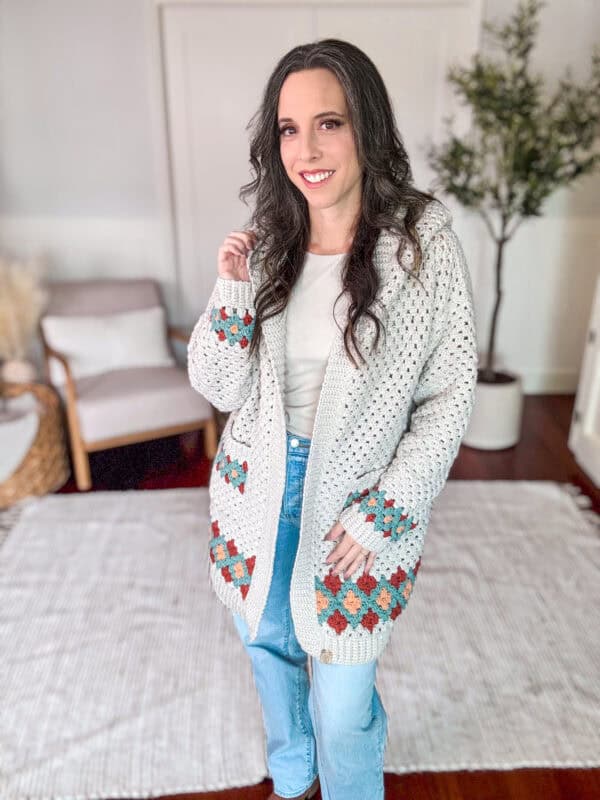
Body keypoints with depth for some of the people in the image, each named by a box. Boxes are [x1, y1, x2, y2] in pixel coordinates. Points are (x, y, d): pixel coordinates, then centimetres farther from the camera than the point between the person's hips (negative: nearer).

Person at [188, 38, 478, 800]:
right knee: (267, 642, 24)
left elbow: (450, 394, -9)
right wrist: (232, 293, -18)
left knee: (342, 703, 8)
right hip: (258, 485, 4)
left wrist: (383, 509, -13)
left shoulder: (423, 238, -13)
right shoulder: (265, 242, -4)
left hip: (363, 498, -3)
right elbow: (221, 389, -3)